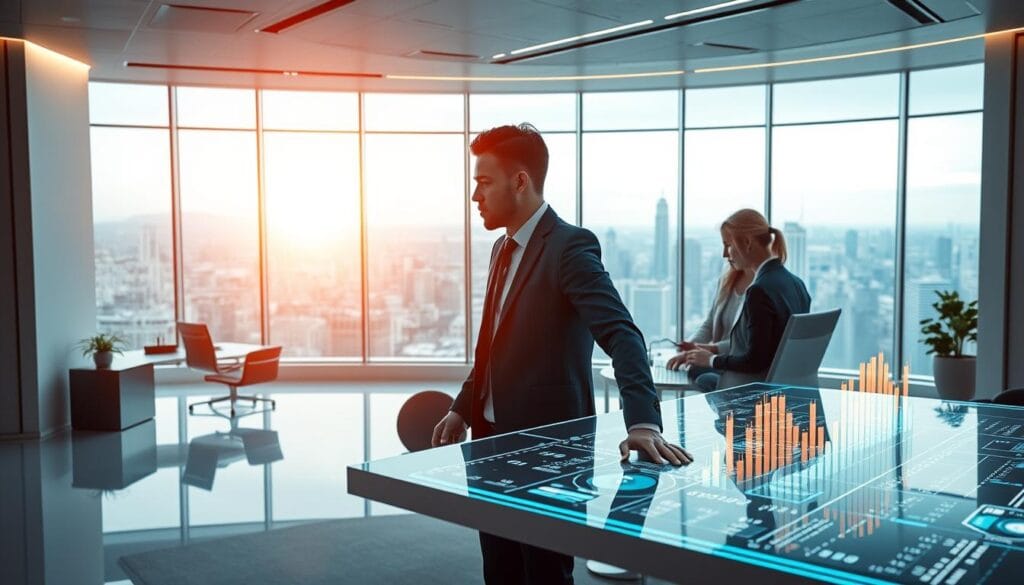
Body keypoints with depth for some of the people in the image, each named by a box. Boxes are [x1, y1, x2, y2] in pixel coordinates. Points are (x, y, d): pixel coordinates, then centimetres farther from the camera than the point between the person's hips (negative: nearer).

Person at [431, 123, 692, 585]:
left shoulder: (569, 246, -16)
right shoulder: (504, 248, 11)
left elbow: (621, 335, -28)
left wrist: (643, 422, -41)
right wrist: (463, 409, 15)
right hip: (494, 437, 8)